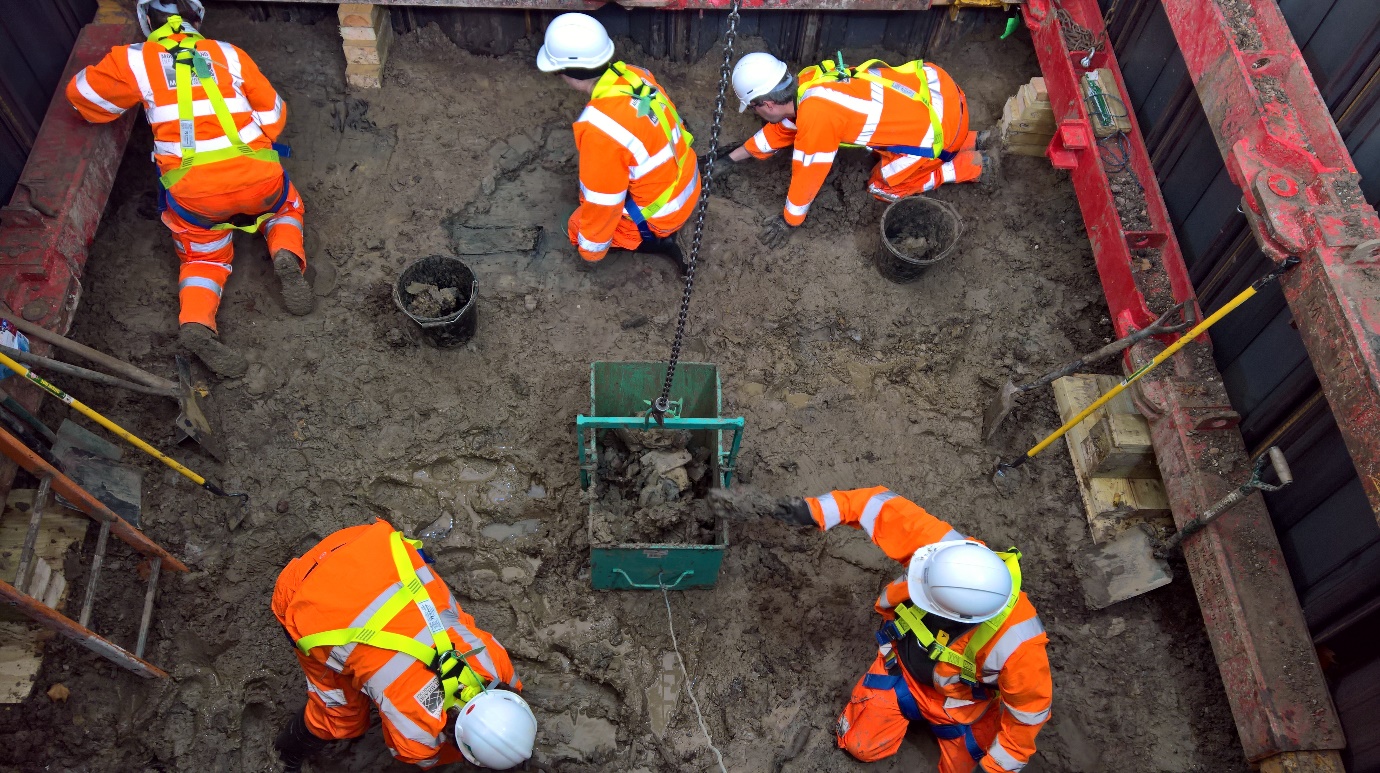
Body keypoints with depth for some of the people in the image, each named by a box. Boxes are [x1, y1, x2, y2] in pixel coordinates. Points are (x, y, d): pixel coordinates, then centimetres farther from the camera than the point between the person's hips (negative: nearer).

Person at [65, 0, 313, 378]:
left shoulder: (134, 61, 8)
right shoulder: (229, 55, 12)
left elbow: (82, 96, 19)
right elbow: (273, 115, 14)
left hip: (192, 190, 0)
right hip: (258, 177, 1)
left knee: (204, 257, 21)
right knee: (285, 206, 32)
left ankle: (196, 324, -7)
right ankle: (287, 256, 0)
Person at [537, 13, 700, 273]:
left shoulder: (599, 128, -35)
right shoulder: (634, 75, -11)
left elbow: (602, 201, -23)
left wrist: (590, 249, -6)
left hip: (661, 213, -8)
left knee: (579, 228, 14)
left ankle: (657, 241, 4)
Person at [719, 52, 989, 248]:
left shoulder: (816, 114, -27)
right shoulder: (805, 84, 0)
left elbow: (808, 174, -15)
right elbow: (781, 128, 18)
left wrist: (788, 221, -1)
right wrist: (733, 157, 24)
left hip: (939, 118, -8)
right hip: (930, 81, 8)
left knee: (884, 186, 8)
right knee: (885, 151, 28)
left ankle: (972, 165, 12)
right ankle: (970, 142, 29)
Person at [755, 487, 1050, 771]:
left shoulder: (1015, 643, -42)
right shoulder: (943, 547, -38)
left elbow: (1029, 708, -25)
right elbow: (887, 508, -28)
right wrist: (815, 510, -34)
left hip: (961, 703, -2)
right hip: (903, 666, 3)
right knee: (861, 746, 8)